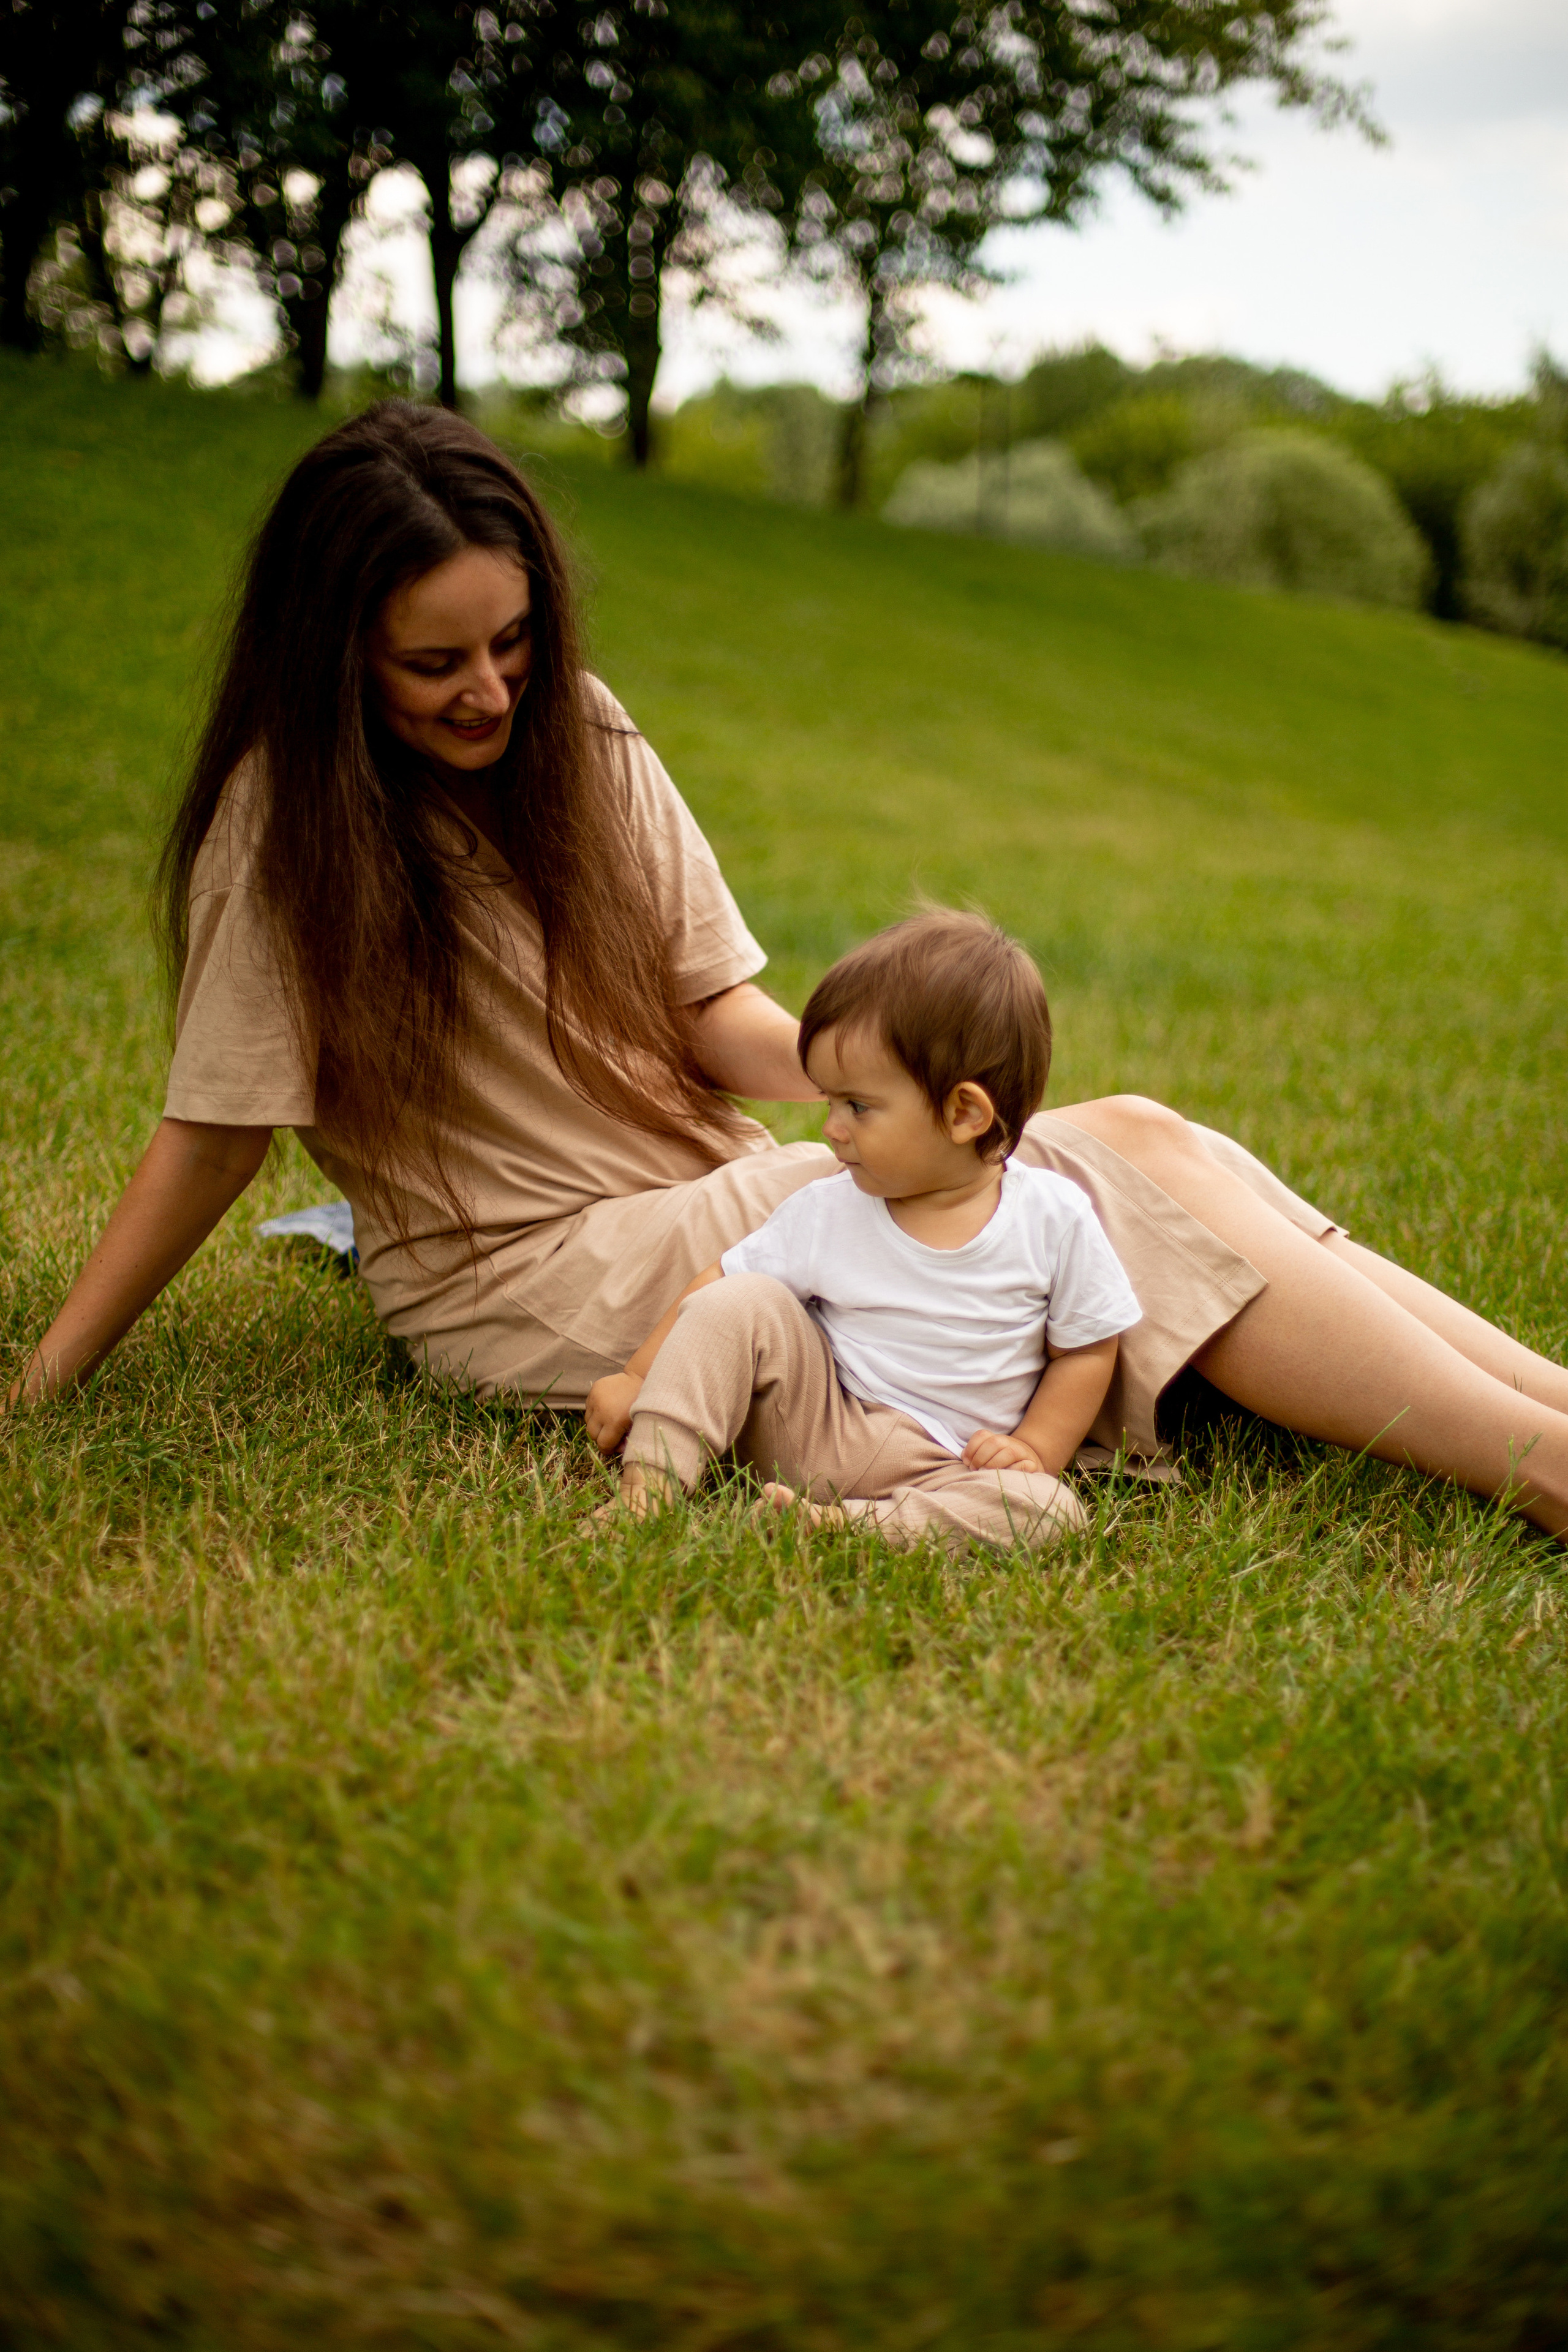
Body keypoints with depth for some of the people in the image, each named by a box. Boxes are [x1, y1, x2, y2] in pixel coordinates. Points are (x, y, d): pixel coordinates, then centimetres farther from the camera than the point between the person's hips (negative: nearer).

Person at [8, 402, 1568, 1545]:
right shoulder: (286, 816, -9)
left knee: (1132, 1140, -14)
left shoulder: (579, 743, 7)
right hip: (535, 1284, -6)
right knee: (1105, 1189, -20)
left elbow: (723, 1014, 4)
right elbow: (211, 1135, -9)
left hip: (713, 1202, 6)